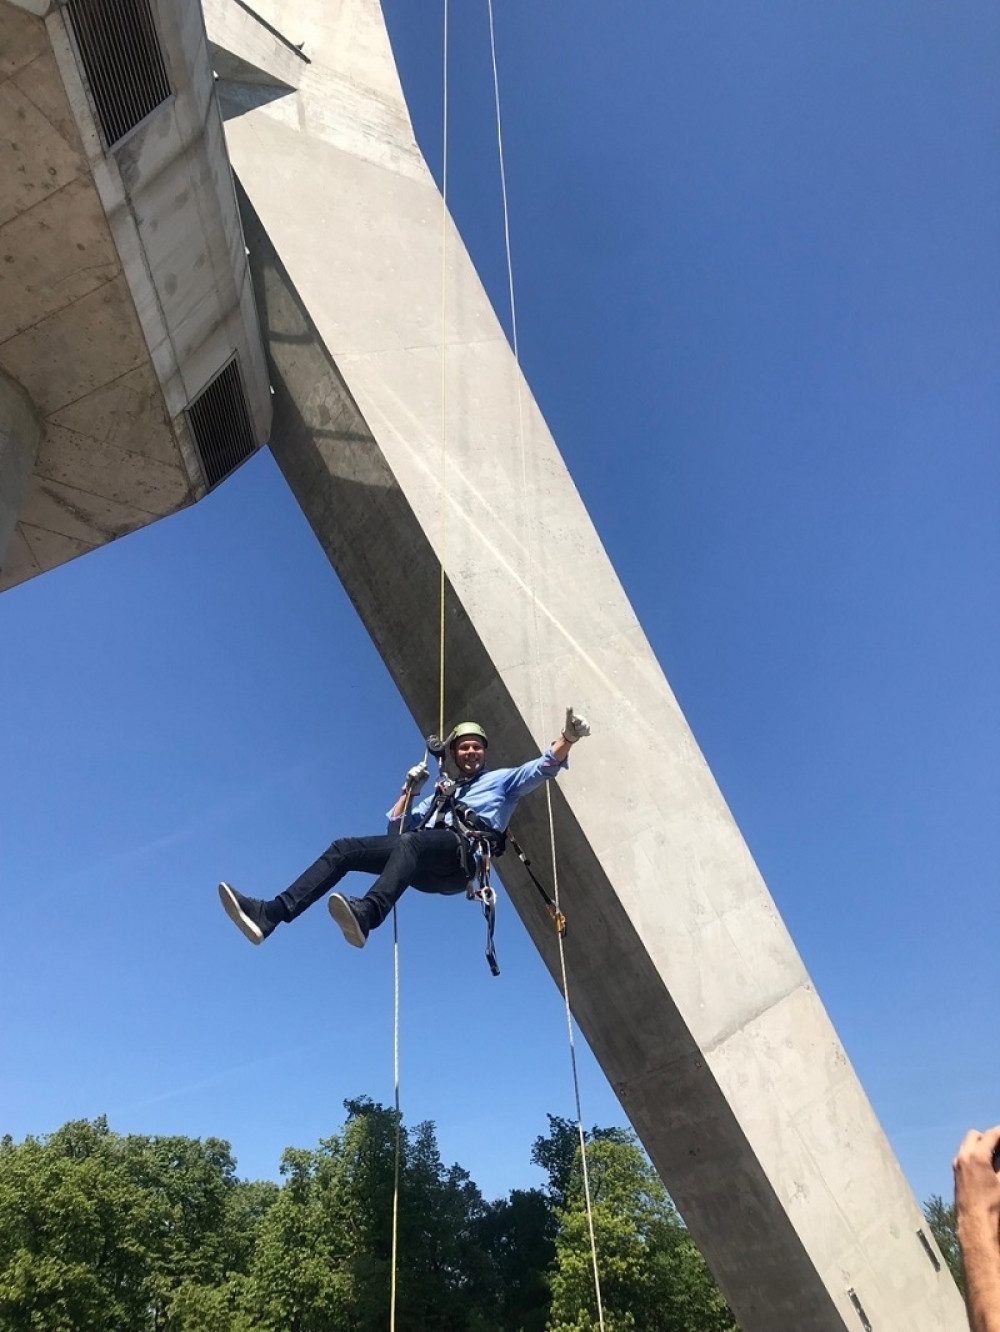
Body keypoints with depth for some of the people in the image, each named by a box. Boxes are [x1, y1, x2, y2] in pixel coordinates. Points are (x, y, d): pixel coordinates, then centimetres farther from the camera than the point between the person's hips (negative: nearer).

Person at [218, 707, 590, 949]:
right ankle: (269, 914, -25)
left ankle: (365, 914, -65)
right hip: (425, 863, 6)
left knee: (408, 843, -39)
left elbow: (544, 767, 10)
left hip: (463, 853, -6)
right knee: (343, 848, -11)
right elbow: (397, 825, 33)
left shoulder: (502, 779, 27)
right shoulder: (441, 791, 38)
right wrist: (409, 788, 23)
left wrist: (568, 736, -6)